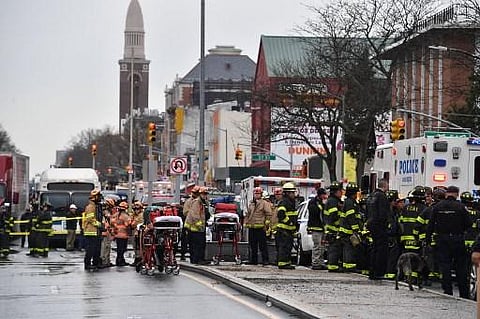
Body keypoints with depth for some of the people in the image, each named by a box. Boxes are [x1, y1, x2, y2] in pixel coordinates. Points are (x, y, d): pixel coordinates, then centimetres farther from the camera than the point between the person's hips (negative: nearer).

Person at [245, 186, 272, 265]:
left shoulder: (265, 203, 0)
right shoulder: (251, 204, 19)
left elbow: (269, 214, -4)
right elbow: (247, 214, 26)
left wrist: (266, 223, -11)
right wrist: (246, 223, 16)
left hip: (260, 227, -6)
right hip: (251, 228, 6)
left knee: (262, 245, -6)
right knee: (253, 245, 10)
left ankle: (265, 260, -4)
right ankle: (253, 260, 17)